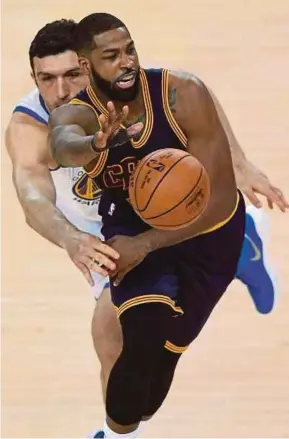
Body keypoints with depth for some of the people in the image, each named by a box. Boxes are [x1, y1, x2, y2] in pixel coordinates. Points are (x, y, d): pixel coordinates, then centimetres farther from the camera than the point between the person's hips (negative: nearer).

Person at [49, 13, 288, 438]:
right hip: (133, 224, 0)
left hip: (208, 230, 0)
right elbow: (64, 147, -53)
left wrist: (145, 244, -36)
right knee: (144, 343, -23)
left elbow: (220, 198, -29)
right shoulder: (74, 114, -25)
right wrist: (95, 145, -77)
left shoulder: (184, 95, -30)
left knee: (167, 347, 12)